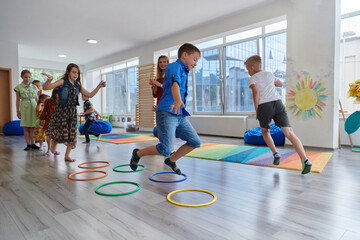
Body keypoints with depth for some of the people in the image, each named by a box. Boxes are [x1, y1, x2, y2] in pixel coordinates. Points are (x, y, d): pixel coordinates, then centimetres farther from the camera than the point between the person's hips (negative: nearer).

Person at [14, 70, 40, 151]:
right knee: (26, 127, 2)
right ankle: (28, 144, 9)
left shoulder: (34, 87, 8)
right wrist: (18, 111, 0)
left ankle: (33, 144, 8)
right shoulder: (19, 87, 2)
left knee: (33, 127, 2)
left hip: (33, 107, 2)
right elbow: (18, 100, 3)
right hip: (24, 107, -1)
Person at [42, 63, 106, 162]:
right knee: (62, 130, -5)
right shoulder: (62, 82, -5)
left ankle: (67, 155, 16)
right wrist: (49, 80, -34)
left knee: (72, 133, 3)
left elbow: (90, 95, 14)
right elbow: (45, 87, -13)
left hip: (72, 110, 5)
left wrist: (99, 86, 5)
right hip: (62, 109, -5)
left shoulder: (78, 85, 10)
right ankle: (53, 145, 30)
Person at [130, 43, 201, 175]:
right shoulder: (174, 66, -5)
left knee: (195, 142, 3)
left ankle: (171, 160, 21)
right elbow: (174, 83, -28)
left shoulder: (184, 72, 25)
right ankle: (138, 154, 10)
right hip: (167, 113, -9)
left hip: (180, 116, 9)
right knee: (165, 149, -16)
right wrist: (178, 100, -47)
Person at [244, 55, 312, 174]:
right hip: (278, 103, 4)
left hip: (264, 106, -3)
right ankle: (305, 160, -15)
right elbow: (280, 84, 43)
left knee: (264, 131, 24)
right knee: (289, 133, -4)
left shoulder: (251, 79, 10)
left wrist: (256, 110, -4)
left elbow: (256, 92, -10)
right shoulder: (269, 74, 26)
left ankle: (275, 154, 12)